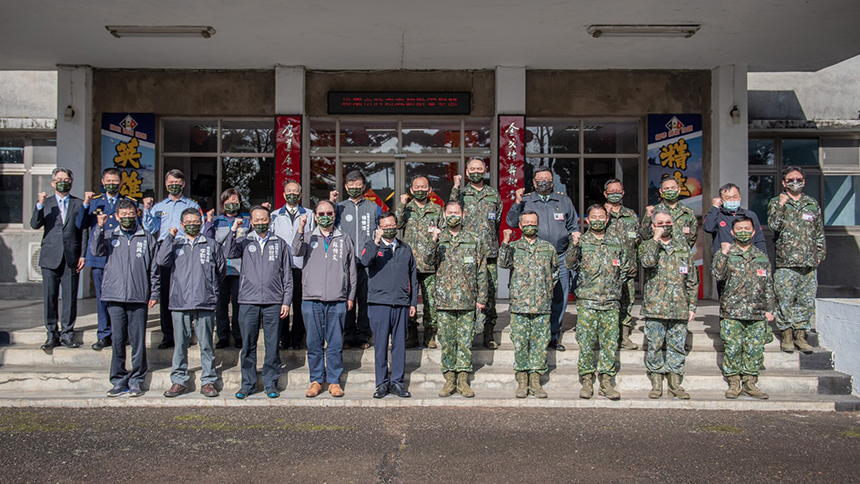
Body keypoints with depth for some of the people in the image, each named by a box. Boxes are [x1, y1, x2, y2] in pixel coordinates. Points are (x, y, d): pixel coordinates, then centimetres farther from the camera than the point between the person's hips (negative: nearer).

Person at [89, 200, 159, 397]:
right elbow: (96, 251, -6)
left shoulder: (147, 238, 10)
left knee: (138, 340, 0)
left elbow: (154, 268, 10)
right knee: (117, 340, 3)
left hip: (139, 298, -1)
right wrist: (100, 227, -13)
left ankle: (136, 381, 9)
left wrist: (154, 293, 5)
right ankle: (119, 381, 13)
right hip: (114, 296, 1)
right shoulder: (109, 236, 13)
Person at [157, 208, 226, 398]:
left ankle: (208, 381, 8)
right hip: (179, 303, 1)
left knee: (206, 344, 2)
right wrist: (170, 238, -4)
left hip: (205, 303, -1)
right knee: (180, 344, 5)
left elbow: (222, 270, 16)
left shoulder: (211, 245, 11)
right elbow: (161, 260, -5)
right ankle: (179, 381, 15)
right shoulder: (175, 245, 13)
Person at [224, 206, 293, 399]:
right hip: (248, 301, 0)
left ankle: (271, 383, 12)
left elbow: (287, 275, 11)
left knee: (272, 345, 2)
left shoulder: (280, 244, 12)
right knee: (248, 345, 4)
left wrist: (286, 301, 4)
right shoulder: (244, 242, 12)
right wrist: (234, 230, -11)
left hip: (273, 303, 0)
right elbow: (230, 253, -9)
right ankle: (248, 383, 14)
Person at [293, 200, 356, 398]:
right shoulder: (308, 237, 12)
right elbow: (297, 251, -10)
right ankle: (316, 381, 15)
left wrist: (351, 296, 9)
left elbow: (351, 270, 14)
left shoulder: (344, 239, 14)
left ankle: (334, 382, 12)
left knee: (335, 343, 2)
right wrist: (300, 229, -21)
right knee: (314, 343, 4)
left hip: (337, 300, 0)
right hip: (312, 299, 0)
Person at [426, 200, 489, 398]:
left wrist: (481, 297, 2)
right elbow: (429, 260, -9)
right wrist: (434, 241, -24)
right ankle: (449, 380, 14)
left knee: (465, 342, 3)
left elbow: (481, 271, 6)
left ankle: (463, 380, 12)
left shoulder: (475, 241, 6)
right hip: (444, 300, 0)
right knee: (446, 342, 5)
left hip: (467, 301, 0)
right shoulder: (438, 239, 7)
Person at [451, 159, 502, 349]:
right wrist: (455, 188, -15)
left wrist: (496, 246, 14)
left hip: (489, 253, 2)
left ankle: (489, 335, 9)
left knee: (489, 293, 2)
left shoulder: (494, 194, 14)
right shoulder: (461, 193, 9)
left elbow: (499, 221, 19)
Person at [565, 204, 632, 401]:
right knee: (586, 343, -1)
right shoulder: (581, 241, 2)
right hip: (587, 302, -3)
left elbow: (626, 269, 23)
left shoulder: (616, 244, 12)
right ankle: (587, 382, 9)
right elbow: (569, 264, -12)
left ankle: (606, 383, 12)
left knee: (610, 344, 4)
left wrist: (616, 285, 10)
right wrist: (574, 245, -27)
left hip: (611, 303, 3)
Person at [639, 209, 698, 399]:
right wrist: (656, 239, -14)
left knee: (677, 346, 6)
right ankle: (656, 383, 12)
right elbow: (647, 262, -21)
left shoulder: (683, 249, 12)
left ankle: (675, 383, 17)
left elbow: (692, 281, 14)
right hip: (655, 307, -2)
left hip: (679, 309, 3)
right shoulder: (647, 246, 5)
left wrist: (692, 306, 9)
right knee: (654, 346, 2)